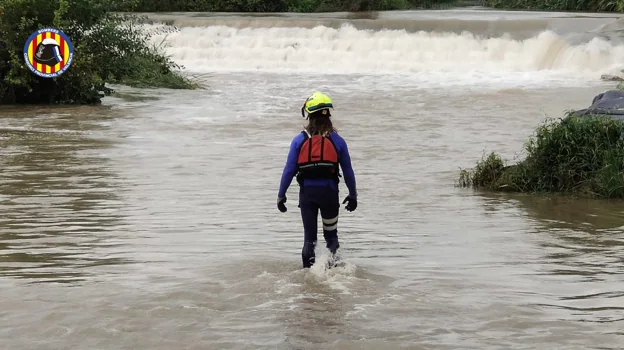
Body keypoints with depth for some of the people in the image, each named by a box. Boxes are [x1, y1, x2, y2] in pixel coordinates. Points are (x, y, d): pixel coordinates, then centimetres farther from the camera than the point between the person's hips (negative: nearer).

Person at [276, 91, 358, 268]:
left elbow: (289, 170, -4)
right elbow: (348, 171, 3)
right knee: (331, 235, 14)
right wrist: (353, 195, 14)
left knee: (309, 237, 10)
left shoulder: (299, 140, -4)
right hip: (329, 191, 0)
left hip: (307, 192, 0)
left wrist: (281, 195, 5)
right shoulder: (337, 140, -2)